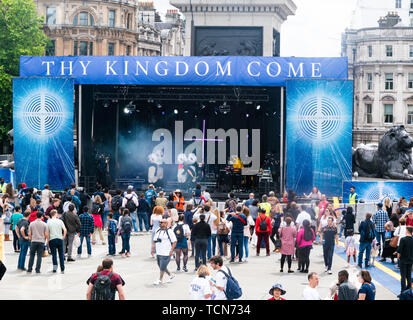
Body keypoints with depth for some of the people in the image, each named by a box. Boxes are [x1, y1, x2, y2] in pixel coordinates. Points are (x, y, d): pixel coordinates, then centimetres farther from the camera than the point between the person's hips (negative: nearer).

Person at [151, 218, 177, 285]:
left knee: (162, 267, -6)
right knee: (161, 267, 15)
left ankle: (160, 280, 6)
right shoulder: (158, 231, 12)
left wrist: (171, 250, -15)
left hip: (166, 254, -7)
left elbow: (174, 242, -9)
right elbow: (154, 241, 20)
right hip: (158, 253, 7)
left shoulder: (169, 232, -8)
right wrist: (153, 248, 9)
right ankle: (171, 275, 34)